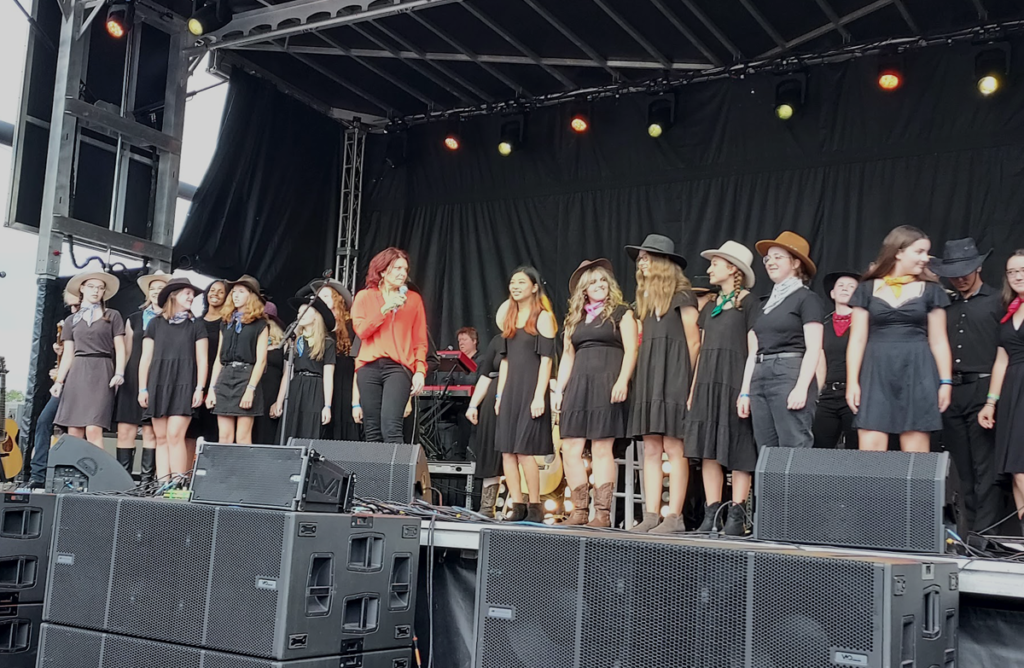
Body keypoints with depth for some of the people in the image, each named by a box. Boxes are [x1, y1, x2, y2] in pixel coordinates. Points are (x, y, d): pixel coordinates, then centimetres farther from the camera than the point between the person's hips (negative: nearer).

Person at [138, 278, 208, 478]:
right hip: (158, 384, 2)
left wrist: (199, 388, -4)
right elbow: (146, 358, 11)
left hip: (184, 385, -2)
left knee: (175, 435, -13)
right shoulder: (156, 323, 12)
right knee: (161, 438, 0)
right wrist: (142, 388, 4)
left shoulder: (196, 326, 11)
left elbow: (202, 360, 6)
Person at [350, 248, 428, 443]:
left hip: (399, 367, -2)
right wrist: (385, 309, -7)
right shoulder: (365, 297, 13)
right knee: (372, 429, 0)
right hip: (369, 367, 2)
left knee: (390, 425, -18)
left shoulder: (413, 299, 13)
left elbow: (420, 341, 10)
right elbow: (361, 330, 0)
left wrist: (420, 370, -2)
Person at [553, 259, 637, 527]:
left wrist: (622, 381, -17)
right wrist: (559, 389, 12)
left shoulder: (621, 313, 5)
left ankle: (603, 513, -6)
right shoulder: (575, 319, 21)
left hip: (607, 385, -5)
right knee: (570, 449, -2)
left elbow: (630, 349, -4)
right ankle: (580, 511, 4)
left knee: (602, 448, -9)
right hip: (578, 386, 6)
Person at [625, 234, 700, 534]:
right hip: (648, 377, 8)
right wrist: (641, 378, 8)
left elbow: (694, 342, -7)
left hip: (673, 375, -8)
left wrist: (687, 380, -11)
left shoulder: (682, 295, -2)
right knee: (650, 448, 3)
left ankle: (674, 516, -7)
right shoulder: (645, 298, 20)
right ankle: (651, 515, 4)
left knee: (673, 446, -9)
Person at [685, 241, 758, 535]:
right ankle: (712, 515, 5)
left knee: (737, 451, -5)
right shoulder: (710, 307, 20)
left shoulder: (748, 302, -1)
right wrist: (693, 389, 14)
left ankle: (736, 516, -3)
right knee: (708, 451, 2)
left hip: (734, 381, -7)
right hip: (708, 382, 7)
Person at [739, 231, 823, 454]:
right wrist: (745, 392, 14)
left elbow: (813, 349, -8)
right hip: (760, 378, 7)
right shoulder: (767, 303, 22)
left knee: (794, 451, -12)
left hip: (789, 376, -7)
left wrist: (802, 388, -19)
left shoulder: (806, 298, 0)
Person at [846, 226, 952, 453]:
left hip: (917, 373, 0)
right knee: (870, 452, -7)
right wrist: (852, 381, -2)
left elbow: (938, 341, 8)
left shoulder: (931, 290, 8)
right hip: (877, 373, 0)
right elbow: (857, 339, 5)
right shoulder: (867, 289, 7)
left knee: (916, 453, -1)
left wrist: (945, 381, 2)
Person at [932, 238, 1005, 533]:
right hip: (950, 390, 5)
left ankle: (985, 531, -3)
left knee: (985, 466, -5)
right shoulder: (945, 305, 17)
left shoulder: (997, 302, 3)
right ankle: (968, 528, 15)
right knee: (962, 467, 9)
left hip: (983, 389, -5)